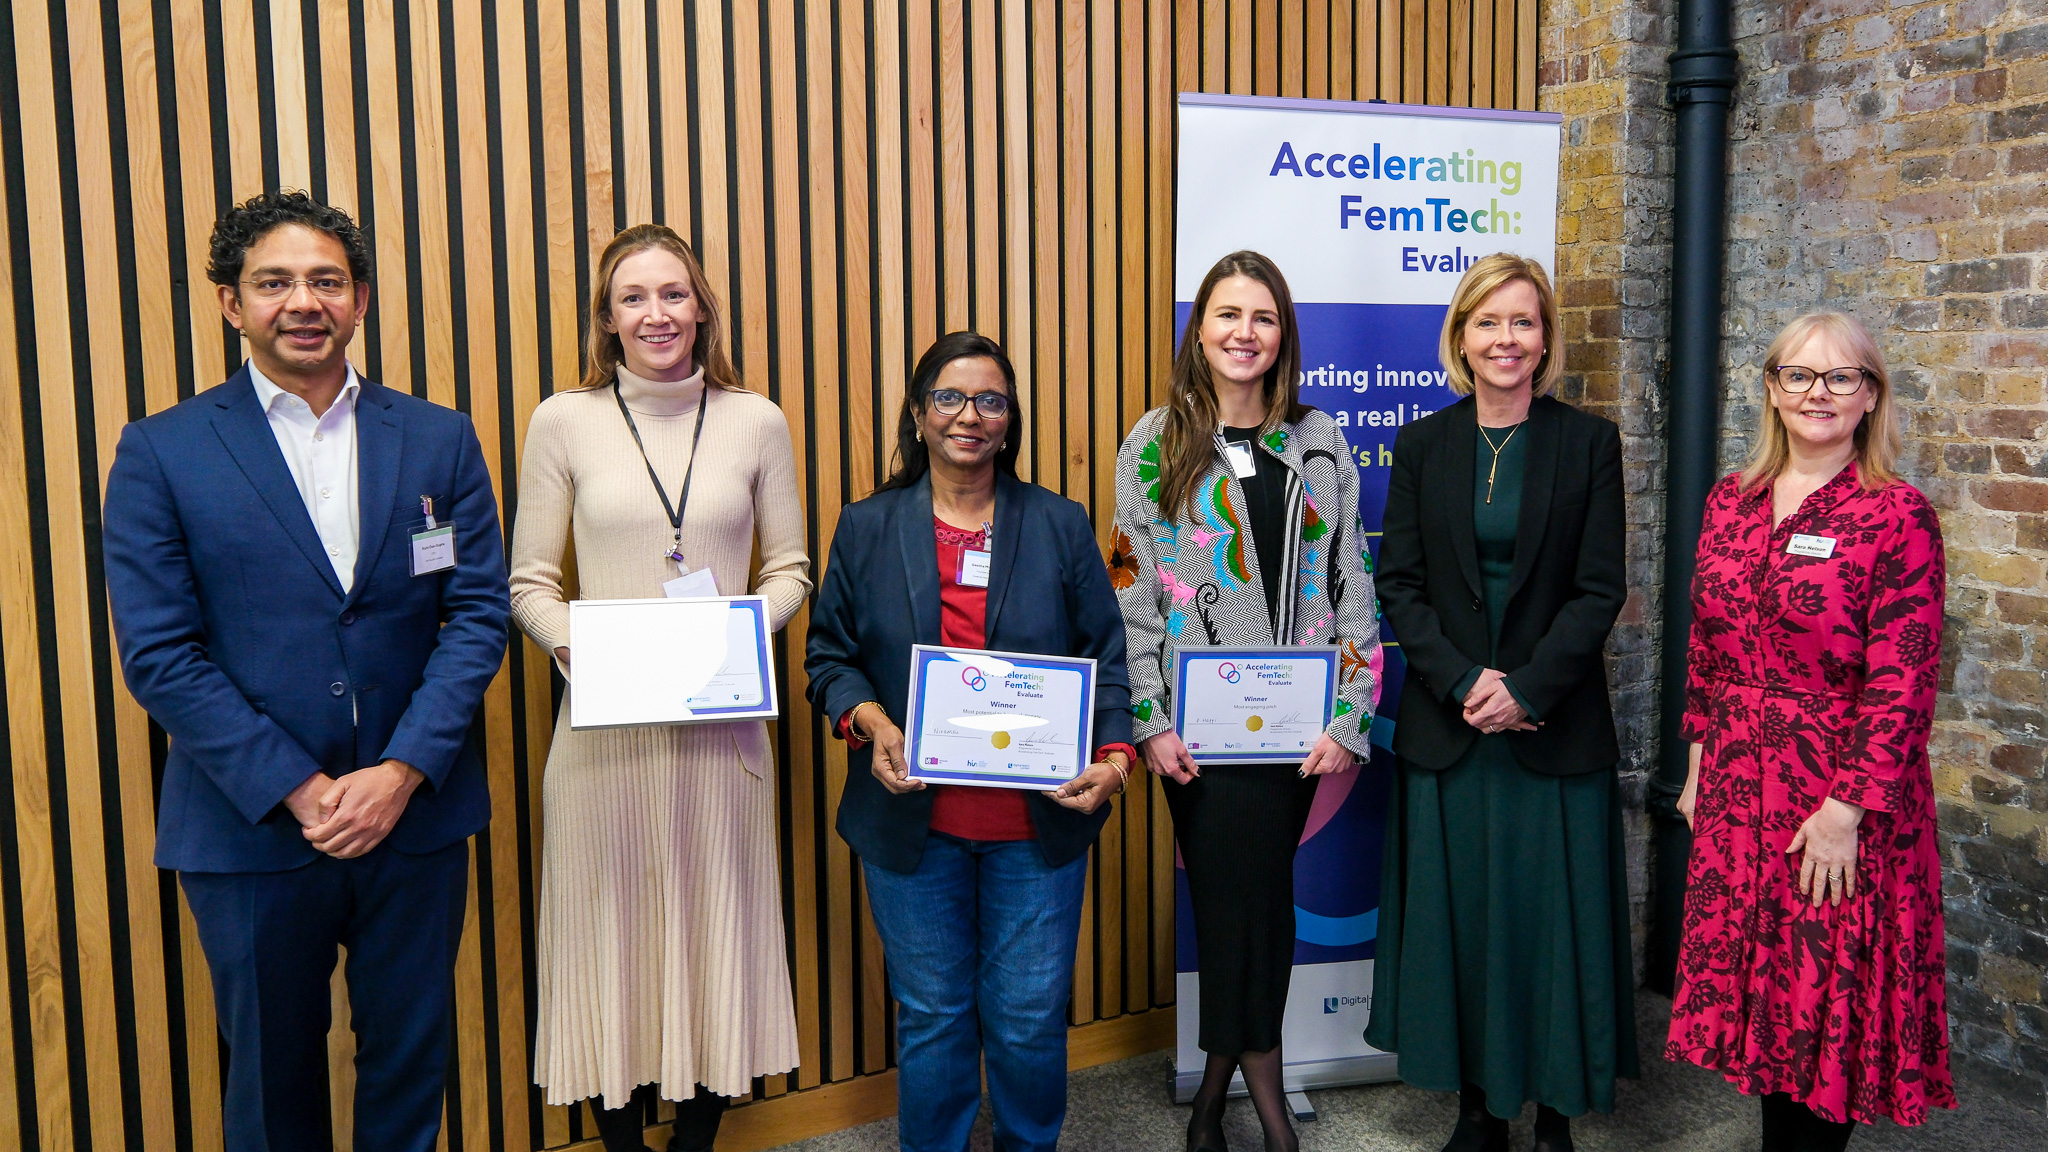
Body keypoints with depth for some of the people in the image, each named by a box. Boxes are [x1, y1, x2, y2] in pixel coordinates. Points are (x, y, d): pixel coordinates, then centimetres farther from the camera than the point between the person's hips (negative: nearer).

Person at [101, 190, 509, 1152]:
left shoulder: (440, 440, 3)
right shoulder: (160, 453, -3)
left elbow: (479, 613, -1)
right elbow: (157, 654, -7)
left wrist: (403, 770, -12)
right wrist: (295, 790, -14)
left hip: (414, 813, 2)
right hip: (250, 825, -1)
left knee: (409, 1056, 15)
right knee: (271, 1071, 16)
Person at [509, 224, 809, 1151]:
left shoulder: (755, 422, 4)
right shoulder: (563, 422, 1)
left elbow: (790, 569, 9)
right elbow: (529, 582, 4)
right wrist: (574, 648, -14)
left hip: (723, 721, 1)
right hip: (604, 723, -1)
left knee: (715, 927, 9)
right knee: (610, 931, 7)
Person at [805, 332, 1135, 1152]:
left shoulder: (1060, 526, 4)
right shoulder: (867, 528, 4)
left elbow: (1107, 656, 4)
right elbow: (829, 655, 6)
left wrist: (1114, 757, -11)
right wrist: (872, 725, -12)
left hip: (1039, 818, 0)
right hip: (912, 818, 0)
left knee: (1030, 1019, 7)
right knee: (930, 1016, 11)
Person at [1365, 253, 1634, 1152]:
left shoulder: (1588, 443, 1)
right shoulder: (1422, 445, 5)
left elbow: (1601, 589, -4)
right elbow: (1399, 584, 1)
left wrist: (1524, 688, -13)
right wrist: (1463, 683, -11)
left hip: (1555, 728, -1)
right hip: (1446, 725, 2)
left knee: (1553, 919, 5)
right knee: (1460, 918, 8)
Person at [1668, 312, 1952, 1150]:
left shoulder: (1897, 515, -11)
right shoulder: (1731, 501, 5)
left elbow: (1903, 682, -14)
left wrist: (1847, 809, -17)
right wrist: (1701, 763, 10)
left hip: (1842, 793, -5)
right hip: (1739, 785, 5)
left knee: (1829, 992, 8)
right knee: (1761, 982, 15)